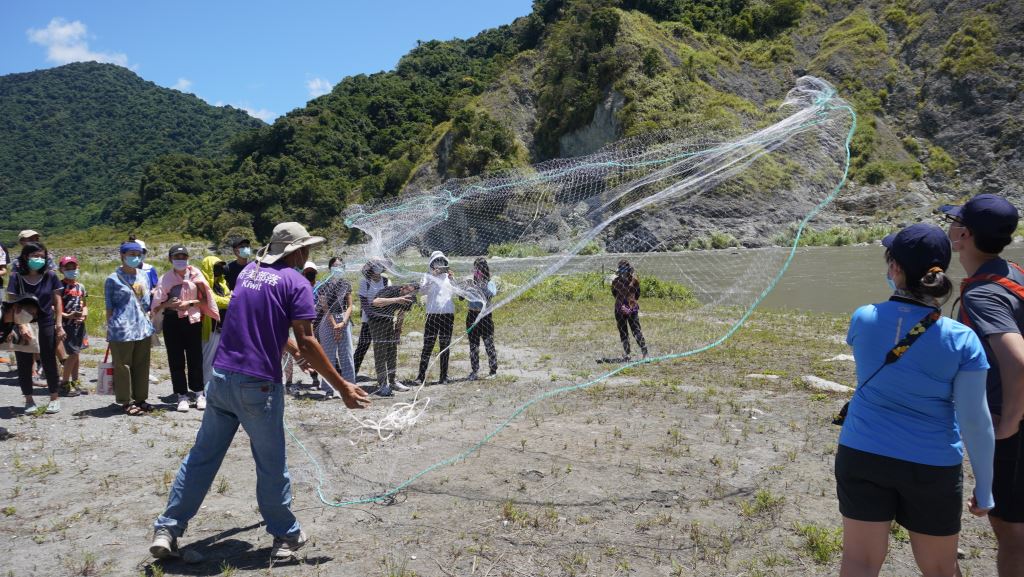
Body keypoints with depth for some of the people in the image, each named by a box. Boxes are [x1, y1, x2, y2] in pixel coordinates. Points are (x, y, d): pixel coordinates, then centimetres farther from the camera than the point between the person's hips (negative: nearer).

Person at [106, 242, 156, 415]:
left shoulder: (144, 276, 12)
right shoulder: (113, 279, -3)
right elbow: (109, 307, -1)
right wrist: (110, 330, -3)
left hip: (143, 329, 5)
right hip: (122, 330, -5)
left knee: (142, 366, 10)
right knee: (123, 367, 3)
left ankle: (140, 398, 20)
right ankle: (126, 401, 10)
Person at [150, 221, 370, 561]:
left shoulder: (248, 272, 14)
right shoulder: (295, 283, -7)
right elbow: (306, 343, -14)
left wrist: (297, 352, 34)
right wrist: (343, 387, -11)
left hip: (221, 377, 6)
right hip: (258, 385, -6)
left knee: (202, 456, 15)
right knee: (271, 465, 7)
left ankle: (167, 530, 18)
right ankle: (286, 537, 21)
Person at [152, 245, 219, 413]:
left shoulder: (195, 275, 2)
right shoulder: (166, 279, 2)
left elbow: (204, 299, 2)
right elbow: (157, 304, -2)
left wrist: (190, 303, -14)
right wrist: (168, 304, -21)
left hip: (192, 320, 0)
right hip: (172, 321, 0)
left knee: (195, 358, 3)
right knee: (176, 360, 1)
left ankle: (198, 394, 13)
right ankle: (182, 396, 8)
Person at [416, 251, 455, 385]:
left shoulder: (449, 276, 13)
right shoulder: (428, 276, 7)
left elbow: (456, 293, 2)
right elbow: (423, 291, -8)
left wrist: (452, 280, -12)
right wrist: (432, 276, -16)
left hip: (448, 314, 2)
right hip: (432, 314, -2)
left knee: (445, 346, 5)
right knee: (427, 345, -4)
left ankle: (444, 376, 10)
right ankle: (421, 375, 0)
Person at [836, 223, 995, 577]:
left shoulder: (864, 319, -9)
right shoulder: (961, 340, -14)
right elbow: (976, 422, -10)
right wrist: (984, 489, 2)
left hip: (861, 456, 1)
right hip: (932, 467, -1)